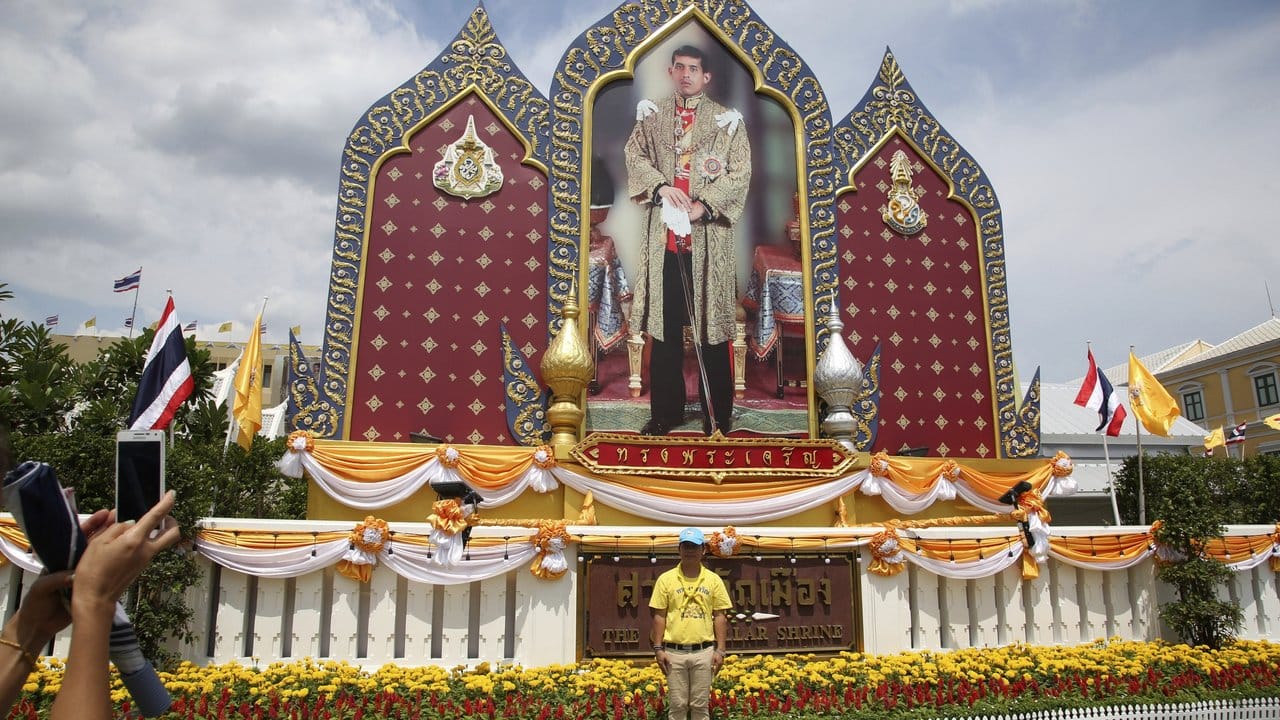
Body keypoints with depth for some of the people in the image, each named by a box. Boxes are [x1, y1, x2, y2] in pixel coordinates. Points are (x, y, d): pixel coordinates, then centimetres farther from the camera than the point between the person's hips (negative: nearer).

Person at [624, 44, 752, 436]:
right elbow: (635, 154, 4)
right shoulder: (652, 115, 13)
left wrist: (703, 204, -16)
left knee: (712, 325, 0)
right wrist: (660, 187, -14)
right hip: (663, 234, 3)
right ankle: (666, 410, 19)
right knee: (664, 325, 7)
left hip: (708, 235, -2)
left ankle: (718, 415, 11)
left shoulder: (726, 119, 4)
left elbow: (740, 172, -3)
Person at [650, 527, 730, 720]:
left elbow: (720, 617, 4)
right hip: (674, 652, -1)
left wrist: (720, 650, -1)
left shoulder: (714, 580, 3)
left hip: (704, 651, 1)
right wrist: (658, 649, -4)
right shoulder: (666, 579, 0)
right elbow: (659, 616, 1)